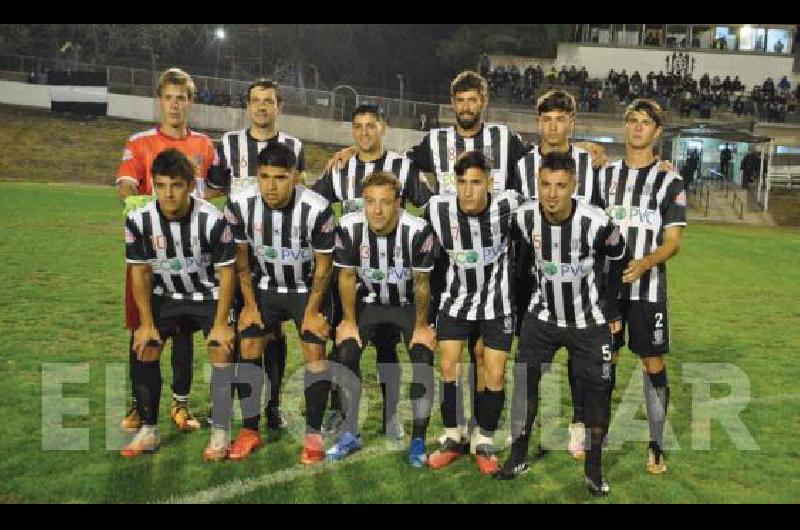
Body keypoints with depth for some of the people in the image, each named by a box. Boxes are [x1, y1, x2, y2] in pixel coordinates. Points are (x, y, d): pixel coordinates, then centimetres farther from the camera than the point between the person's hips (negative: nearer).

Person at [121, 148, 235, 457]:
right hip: (166, 296, 3)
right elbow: (140, 272, -6)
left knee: (221, 350, -18)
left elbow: (226, 272, -16)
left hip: (210, 295, -3)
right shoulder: (138, 220, -17)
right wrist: (147, 323, -8)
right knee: (143, 349, -10)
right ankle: (149, 431, 6)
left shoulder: (212, 220, -26)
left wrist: (221, 324, -17)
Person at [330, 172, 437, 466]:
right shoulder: (349, 227, -23)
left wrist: (421, 326, -8)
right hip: (369, 301, 2)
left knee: (423, 359, -17)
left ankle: (418, 440, 2)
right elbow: (347, 276, -8)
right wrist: (349, 321, -4)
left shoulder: (418, 231, -29)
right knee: (346, 353, -13)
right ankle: (350, 434, 7)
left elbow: (421, 282, -16)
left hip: (409, 304, -2)